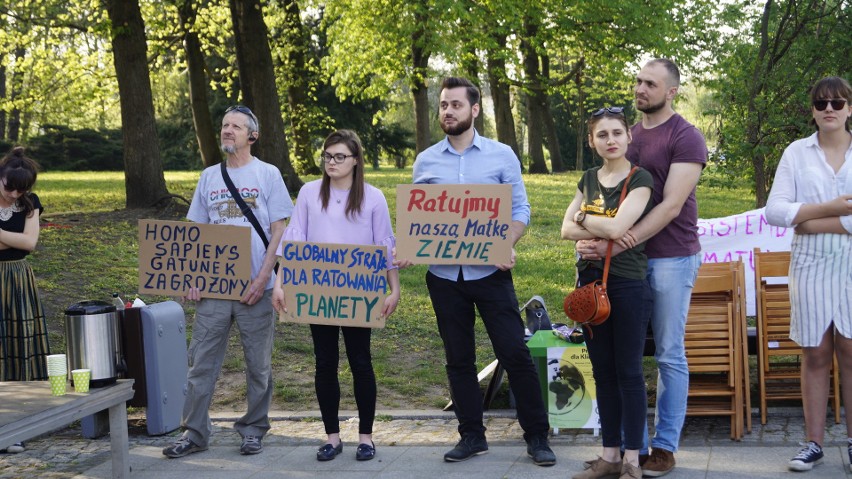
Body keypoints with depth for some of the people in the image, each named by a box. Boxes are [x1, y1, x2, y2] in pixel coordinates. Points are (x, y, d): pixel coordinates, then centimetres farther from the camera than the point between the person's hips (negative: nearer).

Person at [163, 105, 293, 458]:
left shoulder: (267, 174, 1)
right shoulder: (209, 177, 10)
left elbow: (279, 231, -3)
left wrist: (262, 278, -12)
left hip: (255, 288, -3)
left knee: (258, 364, 6)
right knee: (201, 362, 1)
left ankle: (253, 430, 19)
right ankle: (194, 433, 8)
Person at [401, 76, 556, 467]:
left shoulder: (502, 156, 0)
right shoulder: (425, 161, 6)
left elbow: (520, 209, 0)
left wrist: (508, 245, -18)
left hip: (489, 272, -3)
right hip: (443, 274, 3)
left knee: (514, 353, -4)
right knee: (458, 358, 10)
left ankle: (537, 435, 7)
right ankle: (472, 436, 22)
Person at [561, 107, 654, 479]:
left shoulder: (640, 180, -6)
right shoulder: (589, 179, 11)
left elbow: (616, 227, -19)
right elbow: (567, 230, 4)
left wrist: (583, 218, -2)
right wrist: (602, 231, -13)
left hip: (628, 284, -6)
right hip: (591, 281, 6)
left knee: (629, 372, 0)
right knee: (603, 371, 10)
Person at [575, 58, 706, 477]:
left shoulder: (686, 138, -7)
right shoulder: (627, 135, 11)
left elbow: (671, 206, -16)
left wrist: (618, 243, -25)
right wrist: (587, 236, -7)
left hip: (670, 259, -5)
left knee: (670, 356, 3)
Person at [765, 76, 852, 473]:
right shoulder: (797, 153, 6)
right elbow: (774, 211, -4)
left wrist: (809, 220, -10)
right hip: (810, 264, 1)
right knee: (815, 354, 5)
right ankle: (814, 443, 11)